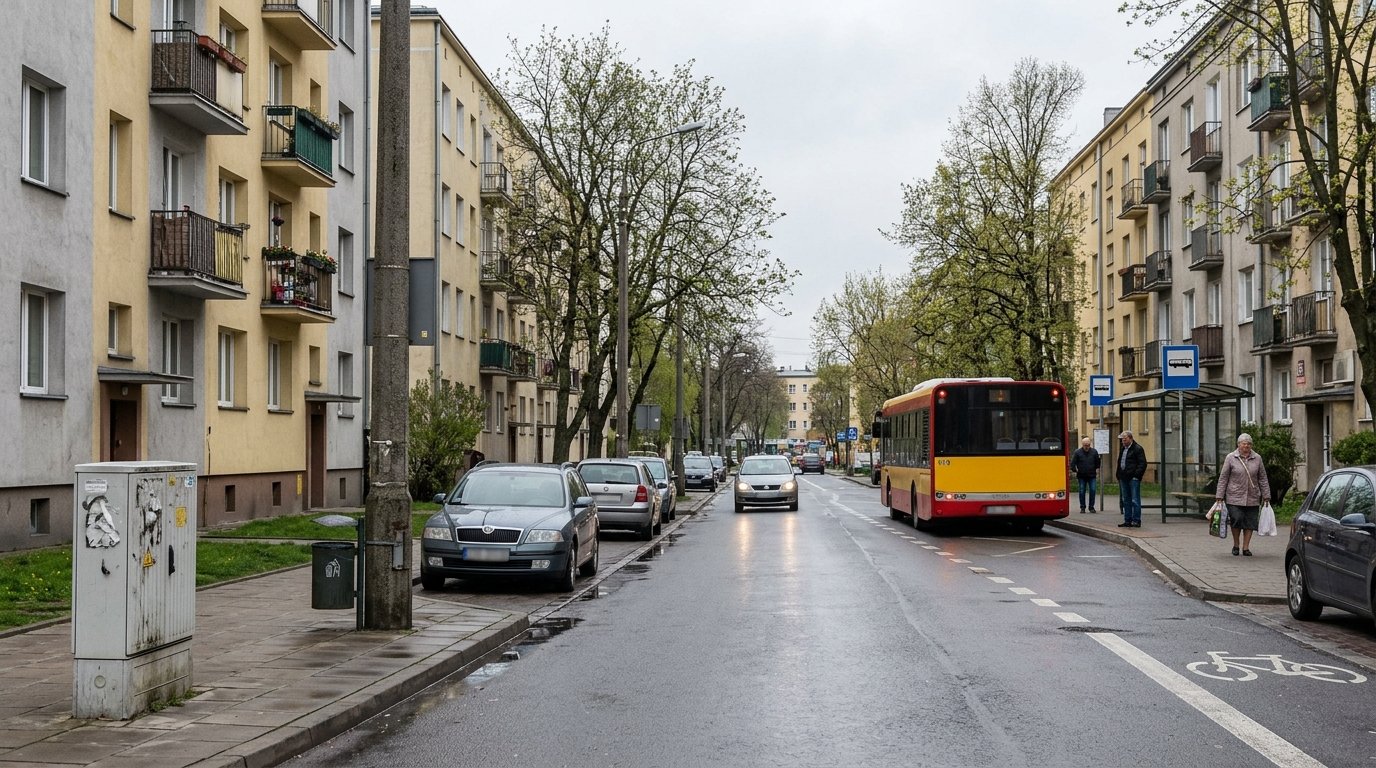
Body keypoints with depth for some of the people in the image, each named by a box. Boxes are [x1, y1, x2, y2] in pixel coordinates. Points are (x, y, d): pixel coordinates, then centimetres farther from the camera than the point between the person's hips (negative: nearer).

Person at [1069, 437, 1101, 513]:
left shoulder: (1094, 452, 3)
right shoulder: (1077, 452, -2)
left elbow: (1098, 462, 14)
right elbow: (1073, 463, 1)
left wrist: (1097, 469, 8)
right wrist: (1075, 470, -4)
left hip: (1092, 476, 1)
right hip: (1082, 476, -1)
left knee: (1093, 490, -4)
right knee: (1082, 492, 3)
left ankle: (1091, 507, 6)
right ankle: (1082, 508, 12)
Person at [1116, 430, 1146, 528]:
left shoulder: (1138, 449, -6)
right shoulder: (1123, 449, 19)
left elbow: (1142, 464, -10)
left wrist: (1136, 475, -16)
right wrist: (1119, 475, 15)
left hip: (1133, 478, -8)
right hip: (1124, 478, 8)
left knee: (1135, 500, -6)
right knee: (1126, 500, 10)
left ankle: (1136, 521, -3)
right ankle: (1128, 521, 15)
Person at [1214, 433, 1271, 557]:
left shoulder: (1257, 458, 7)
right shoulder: (1231, 458, 0)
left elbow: (1263, 479, 11)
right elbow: (1223, 478, 1)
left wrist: (1266, 496, 7)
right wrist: (1220, 496, -3)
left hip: (1252, 498, 3)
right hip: (1234, 497, -3)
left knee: (1250, 522, 1)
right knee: (1237, 520, -11)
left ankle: (1246, 547, 10)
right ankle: (1235, 545, 8)